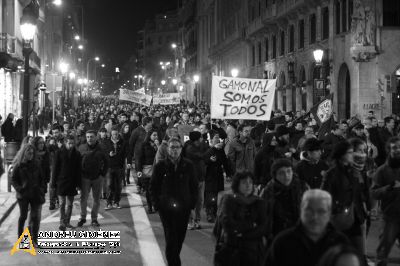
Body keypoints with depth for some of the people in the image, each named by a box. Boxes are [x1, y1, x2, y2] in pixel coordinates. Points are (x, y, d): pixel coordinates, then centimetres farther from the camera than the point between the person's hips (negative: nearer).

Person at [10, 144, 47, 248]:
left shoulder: (36, 164, 8)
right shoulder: (18, 165, -2)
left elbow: (42, 178, 13)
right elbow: (13, 180, -1)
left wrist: (42, 189, 1)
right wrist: (19, 189, -13)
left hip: (36, 194, 3)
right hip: (23, 195, -3)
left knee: (36, 217, 0)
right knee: (23, 216, 6)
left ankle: (34, 239, 6)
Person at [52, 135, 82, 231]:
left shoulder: (77, 154, 4)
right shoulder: (59, 153, -3)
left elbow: (78, 169, 7)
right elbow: (55, 168, -1)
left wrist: (78, 182, 3)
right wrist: (54, 182, -5)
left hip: (72, 182, 3)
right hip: (61, 181, -3)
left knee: (70, 204, 8)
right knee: (62, 203, -5)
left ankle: (67, 222, 17)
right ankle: (62, 223, -5)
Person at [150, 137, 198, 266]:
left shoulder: (188, 166, 1)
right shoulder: (160, 166, -3)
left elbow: (194, 186, 9)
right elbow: (153, 186, 4)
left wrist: (192, 202, 2)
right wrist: (157, 204, -2)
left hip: (184, 208, 2)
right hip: (166, 208, -2)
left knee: (180, 237, 10)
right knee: (171, 238, -8)